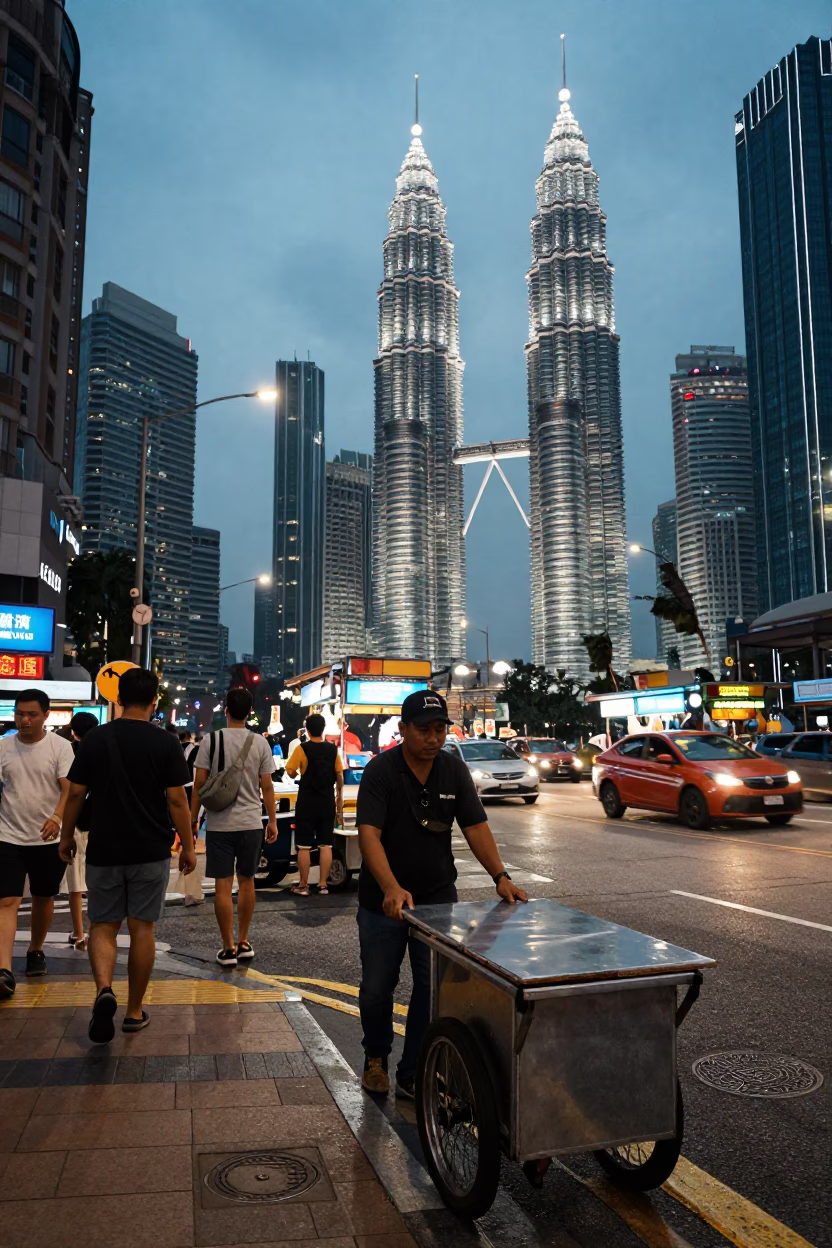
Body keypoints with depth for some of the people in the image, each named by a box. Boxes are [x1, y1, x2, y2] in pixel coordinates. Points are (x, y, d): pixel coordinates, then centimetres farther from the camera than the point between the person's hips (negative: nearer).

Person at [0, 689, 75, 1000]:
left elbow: (69, 788, -16)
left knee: (43, 899, 15)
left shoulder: (60, 747, -7)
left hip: (48, 838, 0)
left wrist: (57, 817, -33)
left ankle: (36, 951, 36)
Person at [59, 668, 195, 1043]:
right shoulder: (165, 743, -7)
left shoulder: (94, 740, -2)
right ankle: (135, 1011, 17)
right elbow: (176, 800, -8)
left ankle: (105, 990, -13)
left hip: (104, 850, 1)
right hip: (151, 851, -1)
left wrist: (67, 836, 15)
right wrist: (187, 846, 1)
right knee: (142, 928, 9)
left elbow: (76, 793, 1)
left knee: (103, 925, 11)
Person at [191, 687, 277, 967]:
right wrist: (273, 821, 10)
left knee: (223, 885, 4)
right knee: (246, 881, 15)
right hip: (251, 823, 2)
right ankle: (243, 942, 23)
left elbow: (199, 784, -4)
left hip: (219, 824, -2)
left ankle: (229, 948, 9)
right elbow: (267, 787, 1)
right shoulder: (260, 743, -1)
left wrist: (192, 819, 5)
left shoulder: (211, 740, -5)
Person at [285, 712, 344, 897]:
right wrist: (339, 798, 17)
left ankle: (303, 886, 9)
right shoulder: (333, 750, 1)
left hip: (306, 804, -3)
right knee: (325, 845, 8)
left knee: (304, 846, 4)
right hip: (327, 804, 3)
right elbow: (340, 777, 5)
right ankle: (323, 885, 10)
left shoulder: (302, 749, -9)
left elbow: (290, 772, -11)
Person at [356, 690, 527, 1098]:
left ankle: (412, 1073, 20)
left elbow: (475, 826, -2)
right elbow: (369, 834, -25)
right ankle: (376, 1057, 37)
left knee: (434, 988, 3)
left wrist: (501, 876, -16)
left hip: (437, 897, 3)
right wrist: (392, 888, -39)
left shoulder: (454, 770, -2)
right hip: (384, 899, -3)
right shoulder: (380, 770, -16)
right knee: (377, 988, 11)